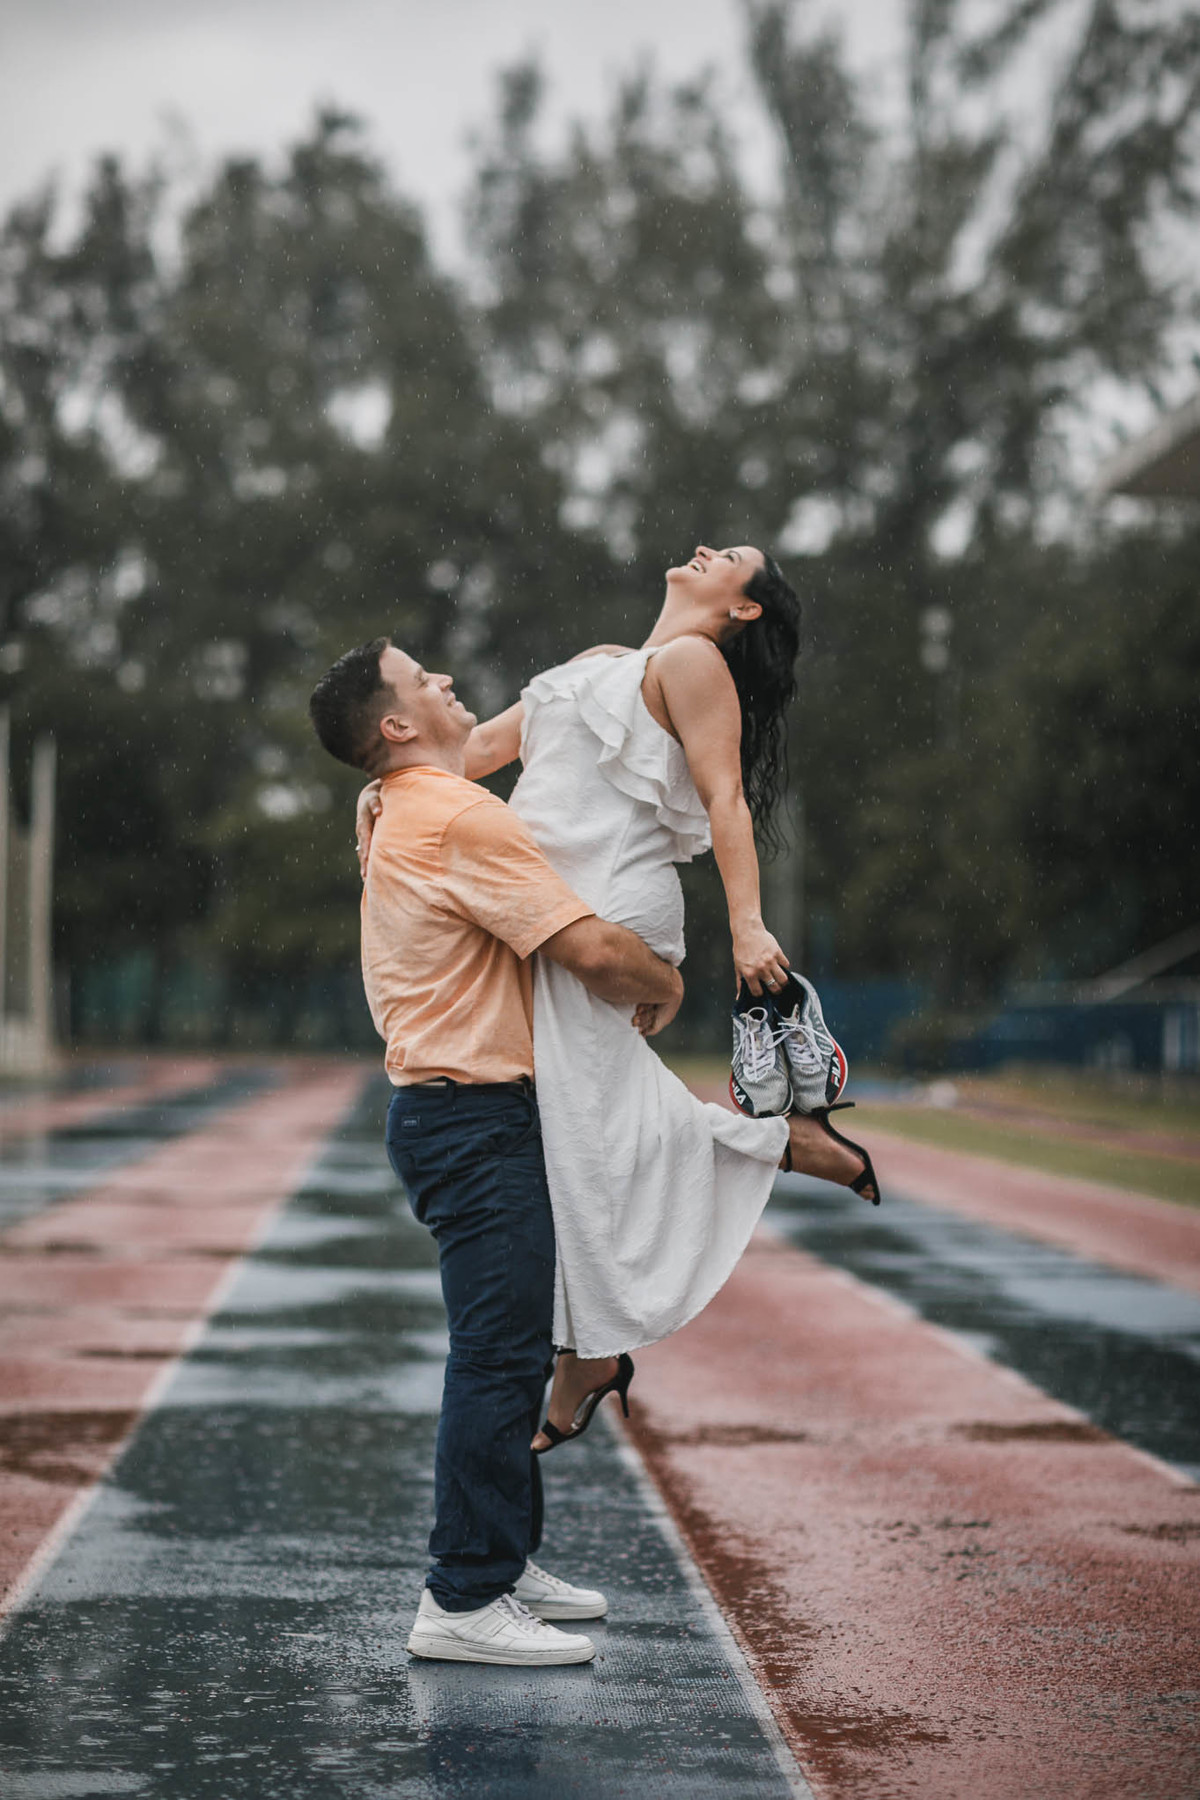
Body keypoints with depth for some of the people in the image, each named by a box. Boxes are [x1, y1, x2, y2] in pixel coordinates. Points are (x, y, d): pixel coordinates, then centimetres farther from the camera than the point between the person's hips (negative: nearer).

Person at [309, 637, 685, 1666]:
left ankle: (504, 1561, 26)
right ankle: (465, 1601, -6)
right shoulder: (461, 820, -17)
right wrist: (666, 985, -3)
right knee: (499, 1354, -9)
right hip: (475, 1115, -11)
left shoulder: (403, 819, 17)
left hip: (452, 1110, 11)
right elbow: (593, 950, -21)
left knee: (512, 1348, 17)